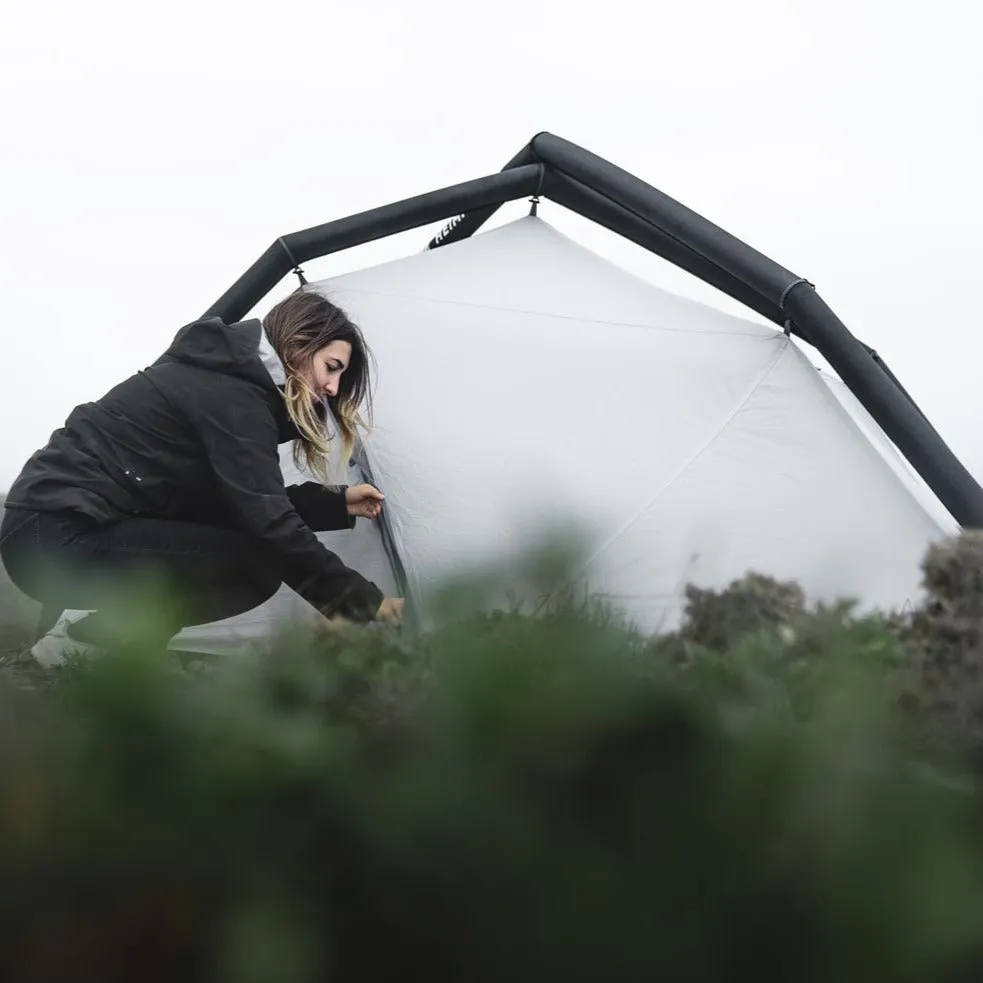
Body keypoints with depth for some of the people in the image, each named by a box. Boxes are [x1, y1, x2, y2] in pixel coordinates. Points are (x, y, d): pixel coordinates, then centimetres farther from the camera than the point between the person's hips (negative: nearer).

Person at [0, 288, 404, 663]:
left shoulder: (224, 374, 15)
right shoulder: (231, 394, -14)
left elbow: (252, 505, 21)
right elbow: (268, 524, -21)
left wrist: (337, 503, 15)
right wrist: (363, 601, -17)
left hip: (66, 524, 10)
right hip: (57, 539, -10)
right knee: (256, 563, -15)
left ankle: (110, 629, 5)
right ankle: (99, 641, -11)